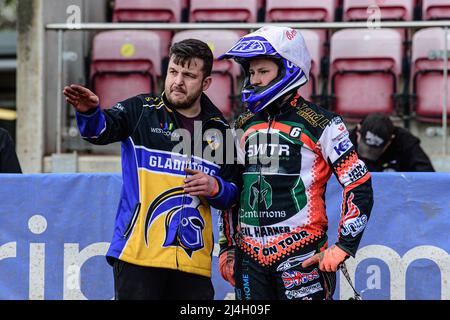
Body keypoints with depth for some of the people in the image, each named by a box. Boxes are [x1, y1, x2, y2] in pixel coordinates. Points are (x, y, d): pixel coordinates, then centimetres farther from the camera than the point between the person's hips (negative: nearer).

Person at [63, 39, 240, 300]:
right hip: (138, 254, -3)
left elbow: (233, 196, 18)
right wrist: (89, 111, -36)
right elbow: (100, 130, -14)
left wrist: (215, 188, -4)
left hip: (194, 261, 3)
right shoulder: (142, 111, 5)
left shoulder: (219, 130, 14)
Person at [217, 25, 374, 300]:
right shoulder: (244, 125, 13)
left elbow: (360, 186, -6)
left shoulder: (320, 125, -6)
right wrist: (226, 247, 18)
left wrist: (343, 247, -9)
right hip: (249, 257, 6)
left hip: (302, 256, -6)